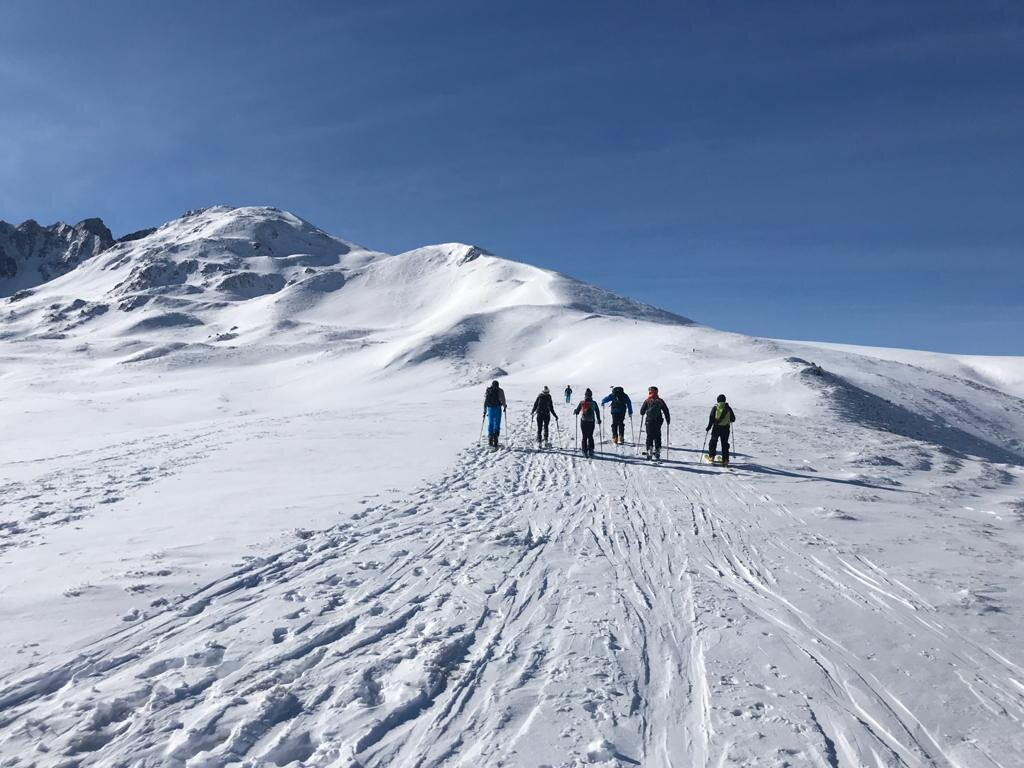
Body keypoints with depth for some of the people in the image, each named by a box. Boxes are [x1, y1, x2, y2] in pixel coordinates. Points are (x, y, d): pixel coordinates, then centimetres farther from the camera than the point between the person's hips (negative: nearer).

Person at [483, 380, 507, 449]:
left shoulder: (488, 391, 10)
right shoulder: (500, 391, 0)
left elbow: (485, 401, 11)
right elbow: (502, 400, -7)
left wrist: (484, 411, 17)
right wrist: (504, 407, 10)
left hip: (489, 409, 3)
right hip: (497, 408, -3)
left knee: (490, 424, 11)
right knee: (497, 424, -1)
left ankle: (490, 440, 6)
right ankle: (495, 441, -10)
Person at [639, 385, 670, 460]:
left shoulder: (647, 401, -4)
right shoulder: (660, 401, 3)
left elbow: (642, 412, -1)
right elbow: (666, 411, 5)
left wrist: (643, 413, 23)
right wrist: (668, 420, 15)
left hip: (649, 421, -2)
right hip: (658, 422, 2)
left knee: (649, 437, 3)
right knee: (657, 437, 11)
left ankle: (649, 451, -8)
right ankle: (657, 452, 12)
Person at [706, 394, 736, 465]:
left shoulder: (715, 407, -4)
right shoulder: (728, 408, 2)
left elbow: (711, 418, -8)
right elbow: (733, 419, 8)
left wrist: (709, 427, -2)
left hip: (716, 428, -2)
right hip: (726, 428, 2)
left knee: (713, 442, 12)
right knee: (725, 444, 8)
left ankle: (711, 457, 6)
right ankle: (725, 460, 4)